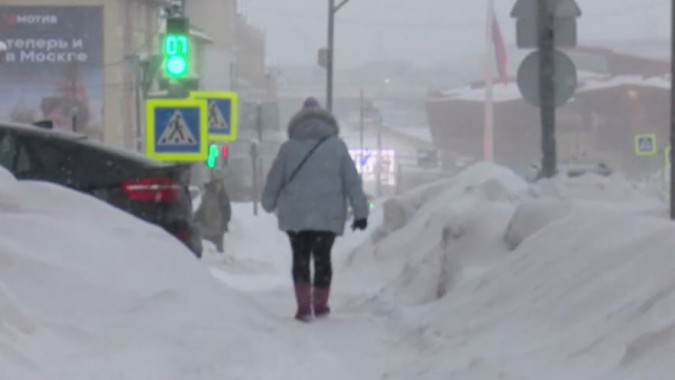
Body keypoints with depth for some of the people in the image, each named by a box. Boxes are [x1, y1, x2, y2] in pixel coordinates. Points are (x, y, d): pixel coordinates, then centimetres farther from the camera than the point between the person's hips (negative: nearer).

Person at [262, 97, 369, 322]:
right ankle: (320, 306, 15)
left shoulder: (289, 147, 1)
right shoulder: (337, 146, 2)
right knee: (322, 258, 11)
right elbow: (352, 181, 2)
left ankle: (304, 307, -4)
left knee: (300, 258, 6)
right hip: (328, 216, 0)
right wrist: (360, 211, 7)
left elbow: (274, 179, 9)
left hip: (295, 215, 0)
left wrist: (269, 203, 28)